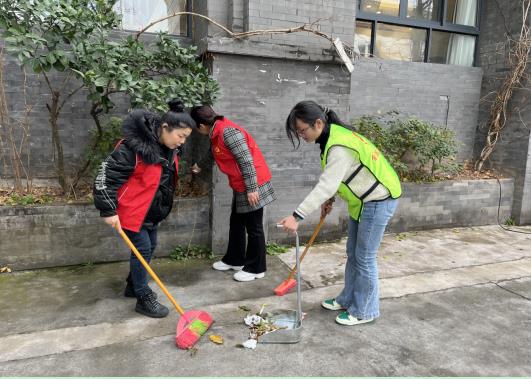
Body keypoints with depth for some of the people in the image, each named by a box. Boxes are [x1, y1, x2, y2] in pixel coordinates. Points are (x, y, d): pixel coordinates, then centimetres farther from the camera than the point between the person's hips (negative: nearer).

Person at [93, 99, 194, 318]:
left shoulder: (170, 147, -1)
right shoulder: (133, 146, -28)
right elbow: (107, 176, -25)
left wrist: (163, 207, 23)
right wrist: (109, 211, -22)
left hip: (151, 210, 9)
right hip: (132, 210, -9)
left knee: (150, 247, 17)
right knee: (142, 249, -3)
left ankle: (133, 286, 37)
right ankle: (143, 298, 13)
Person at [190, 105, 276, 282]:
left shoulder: (228, 131, -21)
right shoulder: (217, 133, 9)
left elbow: (246, 160, -24)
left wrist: (252, 189, -23)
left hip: (252, 186, -10)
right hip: (240, 187, 10)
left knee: (253, 228, 2)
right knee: (236, 223, 19)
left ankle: (255, 268, 15)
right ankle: (234, 260, 34)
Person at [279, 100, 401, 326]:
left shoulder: (339, 147, -29)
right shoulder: (331, 136, 1)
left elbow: (325, 185, -35)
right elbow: (332, 180, 13)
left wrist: (297, 216, -36)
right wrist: (329, 200, 15)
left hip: (378, 201, -10)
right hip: (362, 200, 10)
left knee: (364, 258, 1)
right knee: (353, 254, 17)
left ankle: (364, 311, 18)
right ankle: (348, 300, 33)